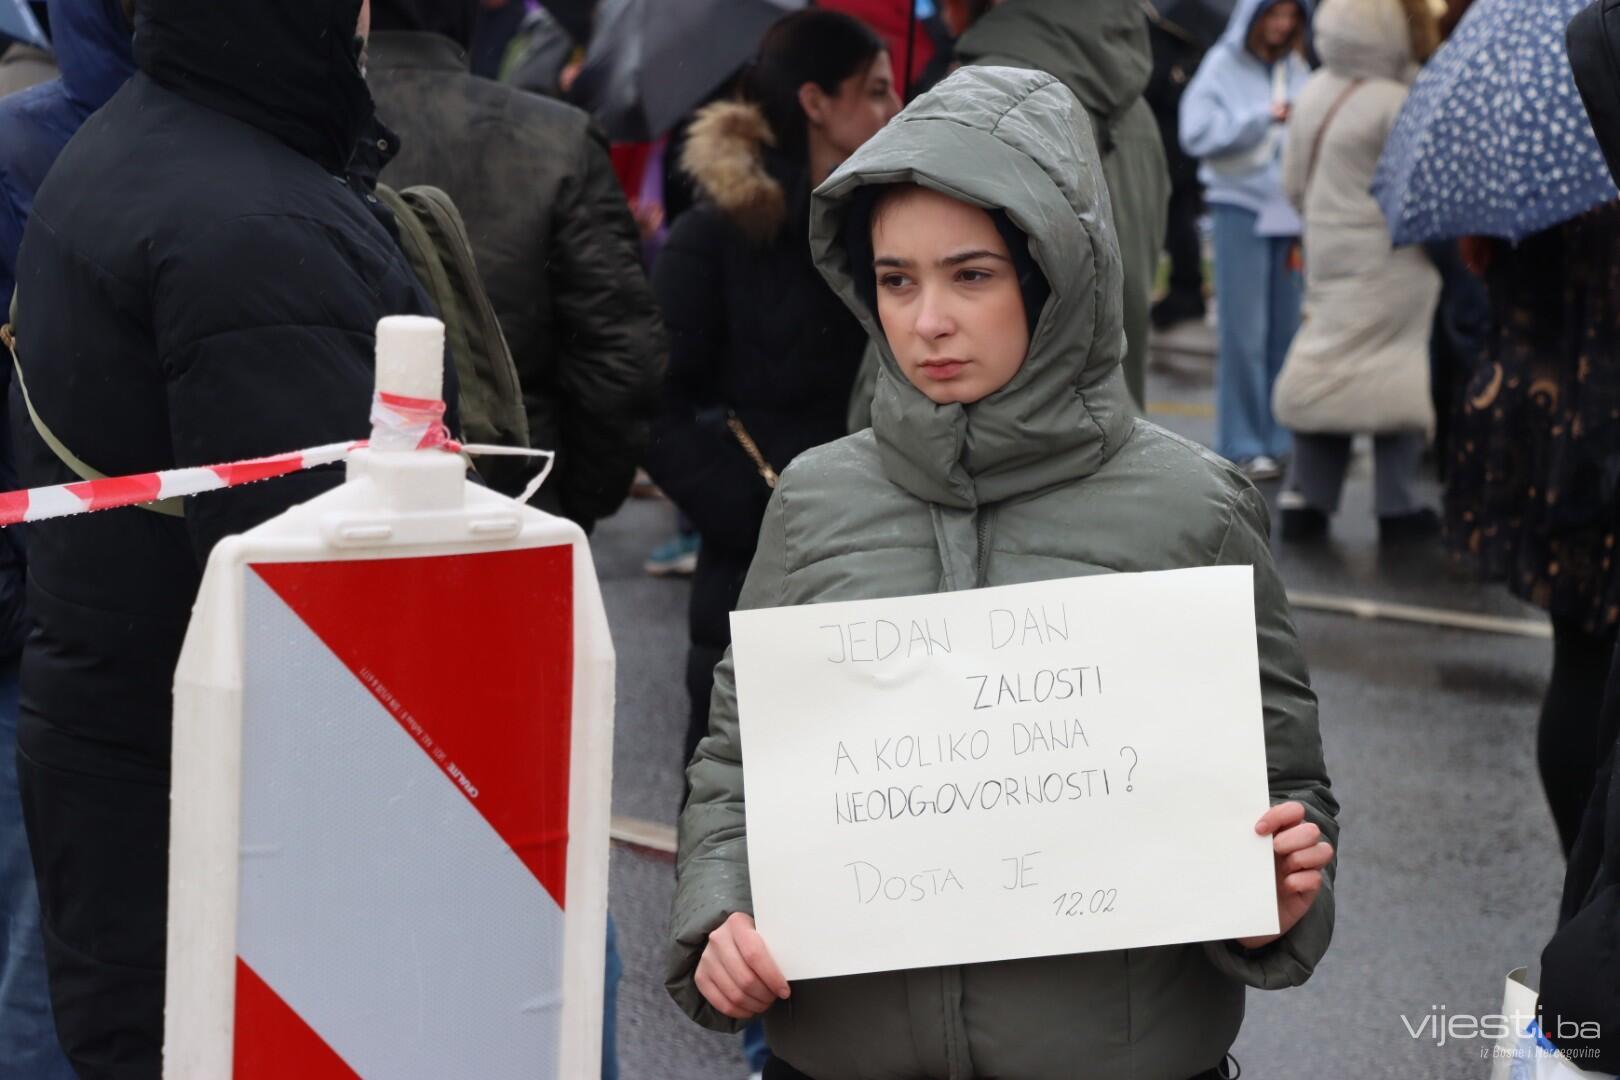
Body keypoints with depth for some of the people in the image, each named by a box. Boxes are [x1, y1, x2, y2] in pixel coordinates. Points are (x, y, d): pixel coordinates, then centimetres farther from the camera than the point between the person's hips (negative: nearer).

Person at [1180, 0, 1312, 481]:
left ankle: (1279, 438, 13)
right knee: (1244, 332, -3)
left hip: (1291, 209, 4)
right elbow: (1197, 133, -11)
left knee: (1286, 328, 6)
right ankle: (1243, 445, 2)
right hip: (1240, 207, -4)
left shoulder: (1295, 69, 10)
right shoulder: (1223, 65, -1)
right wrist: (1261, 117, -17)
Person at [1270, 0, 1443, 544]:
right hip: (1388, 262, -7)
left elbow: (1294, 183, 12)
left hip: (1328, 251, 7)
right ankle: (1396, 506, 2)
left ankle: (1305, 498, 10)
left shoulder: (1312, 95, 6)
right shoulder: (1395, 104, -18)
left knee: (1323, 366, 12)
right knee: (1395, 376, 0)